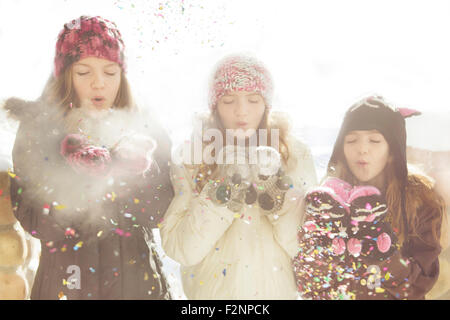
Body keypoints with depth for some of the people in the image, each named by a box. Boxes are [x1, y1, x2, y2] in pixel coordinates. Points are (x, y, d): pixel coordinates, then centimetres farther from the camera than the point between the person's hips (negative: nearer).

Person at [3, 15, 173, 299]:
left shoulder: (145, 129, -3)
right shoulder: (37, 130, -6)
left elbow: (159, 210, -13)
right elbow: (37, 224, -14)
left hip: (137, 280, 1)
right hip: (66, 279, -1)